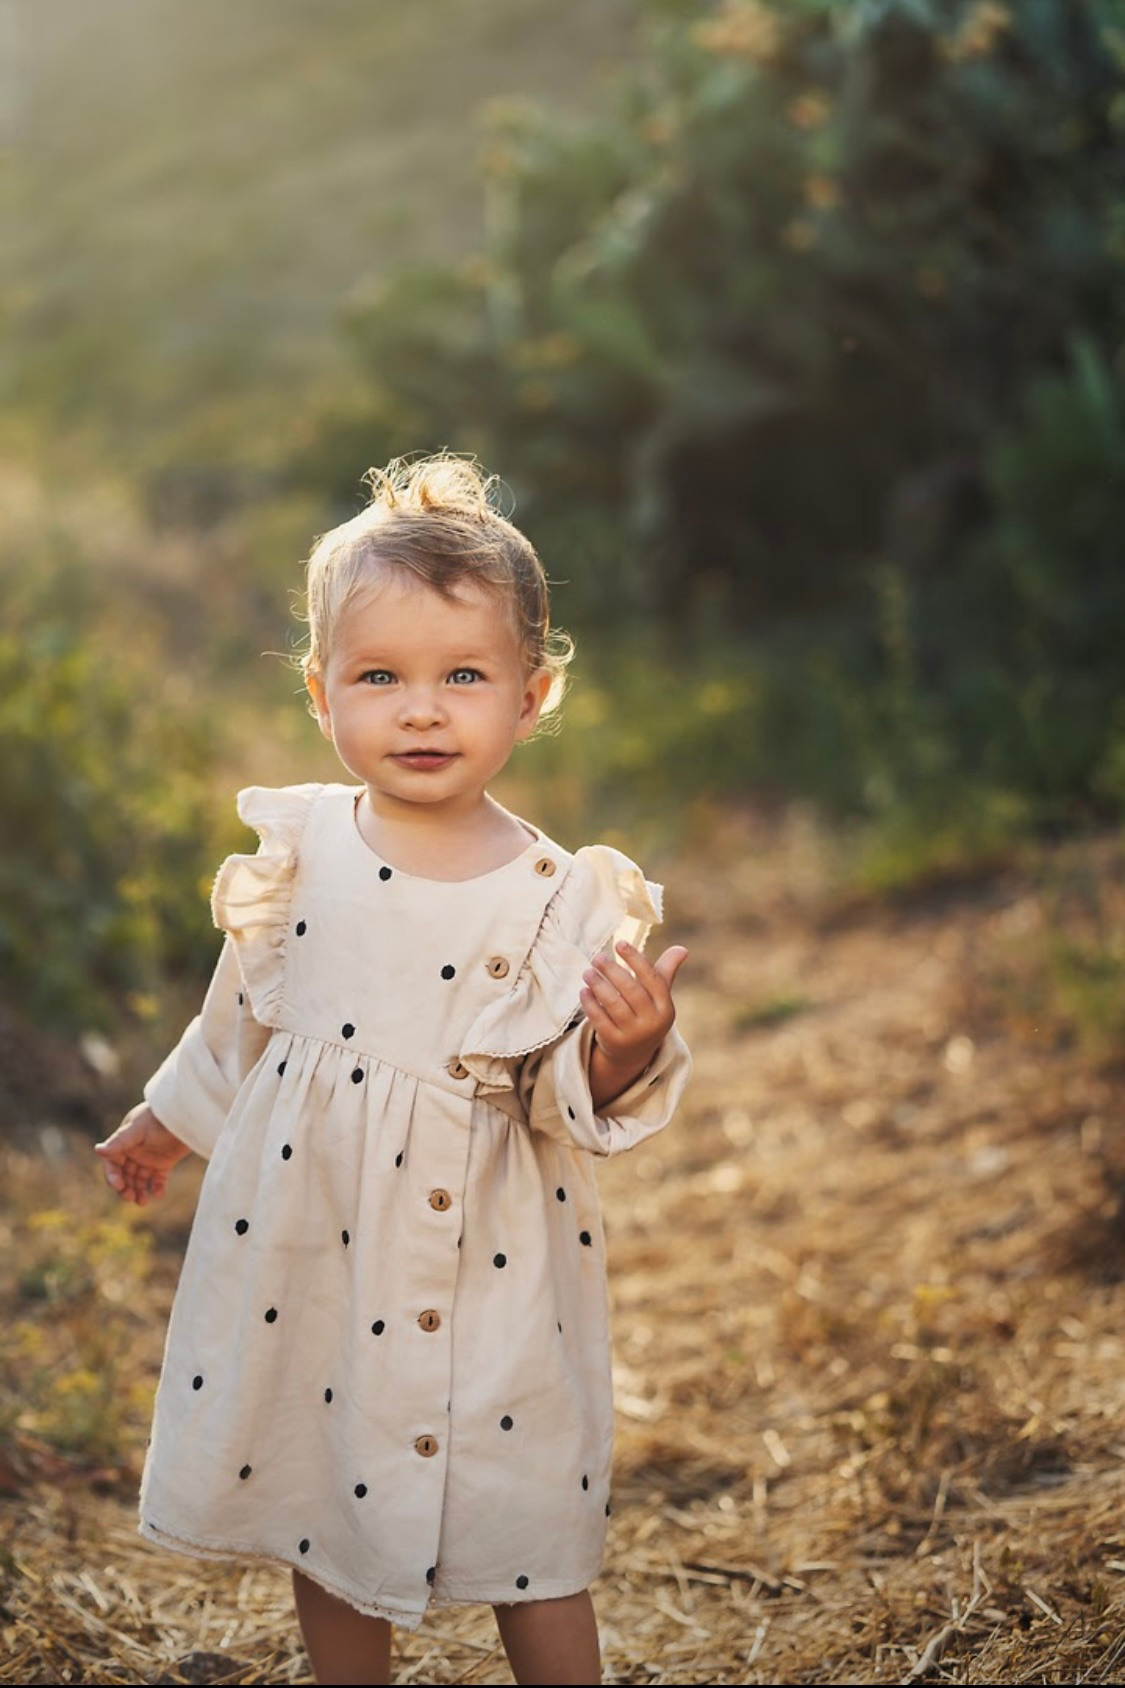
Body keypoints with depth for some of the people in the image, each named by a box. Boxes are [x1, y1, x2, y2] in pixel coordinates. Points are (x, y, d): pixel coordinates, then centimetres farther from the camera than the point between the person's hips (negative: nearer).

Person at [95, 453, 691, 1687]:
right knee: (326, 1535, 18)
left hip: (485, 1276, -3)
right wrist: (169, 1120, 25)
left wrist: (628, 1049, -32)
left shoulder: (557, 896, -14)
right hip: (311, 1254, 3)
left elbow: (580, 1107, -11)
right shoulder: (296, 854, -4)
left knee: (528, 1549, 7)